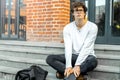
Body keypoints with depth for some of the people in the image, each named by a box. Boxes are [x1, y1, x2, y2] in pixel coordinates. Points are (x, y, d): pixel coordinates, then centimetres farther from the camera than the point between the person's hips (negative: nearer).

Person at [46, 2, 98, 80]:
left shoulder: (92, 27, -10)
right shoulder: (67, 28, -2)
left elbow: (86, 48, -18)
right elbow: (68, 47, -13)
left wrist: (77, 65, -28)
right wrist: (68, 66, -27)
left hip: (86, 56, -3)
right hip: (73, 56, 3)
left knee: (93, 61, -39)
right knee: (50, 58, -17)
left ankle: (64, 71, -22)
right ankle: (78, 73, -22)